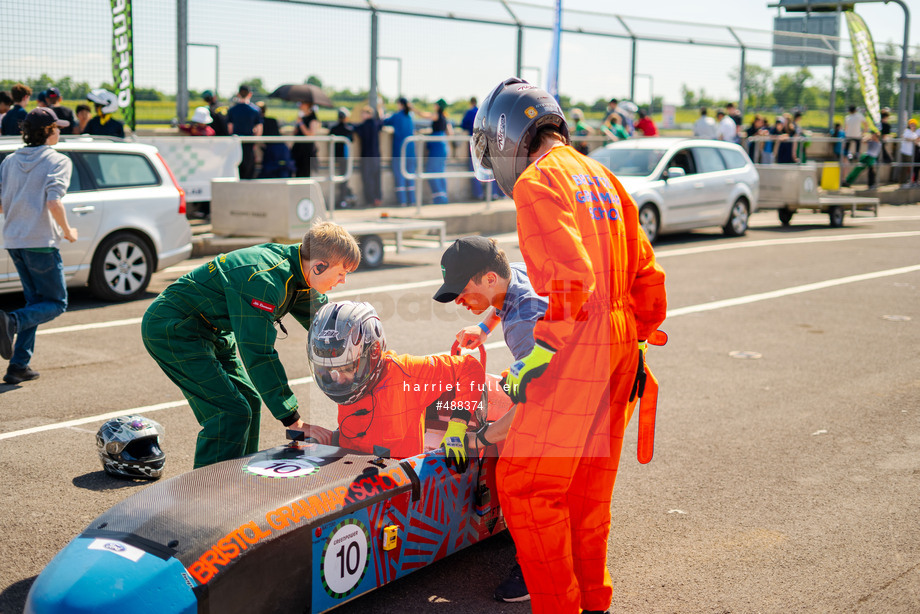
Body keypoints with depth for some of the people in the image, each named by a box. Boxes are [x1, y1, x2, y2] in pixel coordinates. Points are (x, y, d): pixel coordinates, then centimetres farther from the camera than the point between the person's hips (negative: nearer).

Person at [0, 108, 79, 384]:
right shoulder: (57, 161, -8)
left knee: (36, 301, 17)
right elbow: (54, 203, -21)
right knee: (56, 303, 6)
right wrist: (68, 232, -6)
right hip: (41, 242, -7)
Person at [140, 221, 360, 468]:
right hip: (172, 329, -10)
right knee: (232, 413, -16)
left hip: (210, 332, 10)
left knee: (249, 401, 13)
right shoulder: (263, 280, -31)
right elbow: (258, 353, -32)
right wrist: (291, 419, -30)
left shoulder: (296, 273, -1)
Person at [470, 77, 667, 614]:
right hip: (620, 353, 9)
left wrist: (539, 357, -17)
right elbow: (646, 273, 17)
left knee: (526, 484, 0)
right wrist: (635, 338, 23)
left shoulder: (537, 181, -9)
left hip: (575, 354, -9)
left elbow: (570, 278, -21)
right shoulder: (602, 177, 17)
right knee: (588, 489, 17)